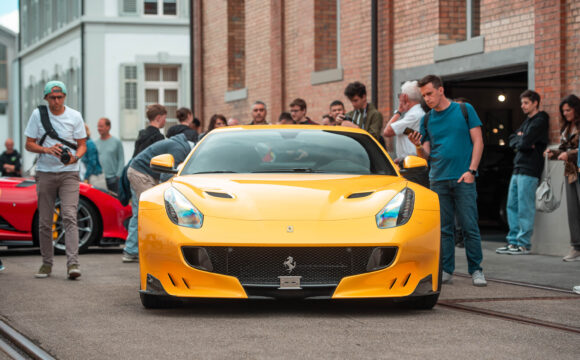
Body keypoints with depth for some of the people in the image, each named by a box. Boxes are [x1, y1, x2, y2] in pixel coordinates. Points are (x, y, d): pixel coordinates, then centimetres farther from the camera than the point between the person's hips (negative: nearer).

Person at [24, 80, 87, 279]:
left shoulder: (75, 116, 3)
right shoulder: (38, 115, 3)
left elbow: (82, 145, 7)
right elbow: (29, 144, 4)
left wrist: (75, 157, -16)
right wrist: (47, 150, -15)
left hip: (69, 173, -1)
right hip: (45, 173, 1)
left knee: (69, 216, -15)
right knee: (44, 222, 4)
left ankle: (73, 263, -22)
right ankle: (47, 263, 16)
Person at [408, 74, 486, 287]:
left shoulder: (464, 110, 2)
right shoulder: (427, 120, 11)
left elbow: (478, 142, 0)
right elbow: (426, 155, 11)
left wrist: (471, 170, -9)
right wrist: (418, 146, -11)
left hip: (463, 180, -3)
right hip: (438, 180, 3)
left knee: (470, 227, -4)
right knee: (443, 228, 4)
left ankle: (476, 270, 3)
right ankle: (446, 271, 10)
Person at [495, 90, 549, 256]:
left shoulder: (540, 121, -8)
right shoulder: (527, 121, 22)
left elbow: (525, 142, -17)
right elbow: (512, 140, 15)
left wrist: (520, 140, 3)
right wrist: (522, 140, -3)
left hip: (529, 171, -9)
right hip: (518, 168, 9)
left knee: (525, 208, -8)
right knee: (512, 206, 9)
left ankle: (524, 244, -6)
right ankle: (513, 241, 14)